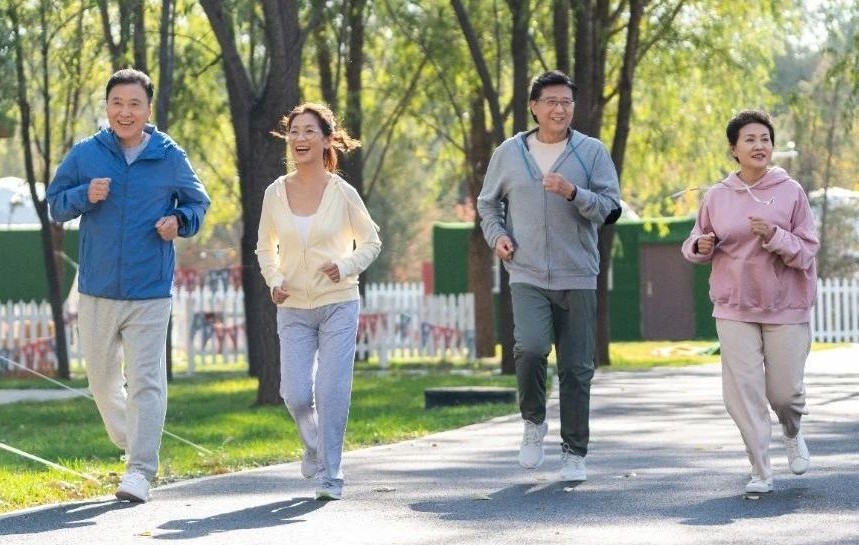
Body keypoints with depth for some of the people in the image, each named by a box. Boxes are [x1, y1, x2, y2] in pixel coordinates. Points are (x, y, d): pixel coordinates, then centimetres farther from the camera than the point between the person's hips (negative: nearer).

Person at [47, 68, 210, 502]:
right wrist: (84, 196, -14)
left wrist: (179, 222, -8)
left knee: (146, 381, -9)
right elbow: (55, 204, 7)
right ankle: (131, 442, 37)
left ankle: (140, 471, -10)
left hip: (150, 292, -2)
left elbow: (198, 203, 14)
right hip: (96, 291, 2)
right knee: (103, 381, 13)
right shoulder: (85, 154, 1)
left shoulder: (171, 158, 0)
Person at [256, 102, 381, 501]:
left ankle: (330, 475, 5)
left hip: (338, 304, -2)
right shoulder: (275, 193, 1)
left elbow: (371, 242, 5)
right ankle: (314, 445, 27)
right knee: (296, 394, -5)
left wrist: (346, 267, -13)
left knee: (331, 390, -8)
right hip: (293, 309, 2)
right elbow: (266, 247, 13)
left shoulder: (343, 193, -6)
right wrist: (274, 280, -5)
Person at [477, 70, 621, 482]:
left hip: (577, 278, 0)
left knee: (576, 368, 3)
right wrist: (496, 235, 2)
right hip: (527, 275, 0)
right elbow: (488, 203, 20)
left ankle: (574, 454, 14)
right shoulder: (509, 153, 8)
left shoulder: (592, 152, 2)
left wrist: (573, 193, -19)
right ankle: (533, 422, 3)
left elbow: (610, 209, -3)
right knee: (530, 348, -23)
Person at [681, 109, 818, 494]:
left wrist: (775, 237, -22)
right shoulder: (717, 197, 2)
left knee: (784, 392, 3)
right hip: (734, 309, 1)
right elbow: (696, 245, 14)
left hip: (785, 307, -1)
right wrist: (701, 246, -10)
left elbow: (807, 252, -4)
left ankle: (793, 434, 39)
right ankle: (760, 470, 6)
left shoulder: (791, 192, -3)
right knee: (743, 390, -5)